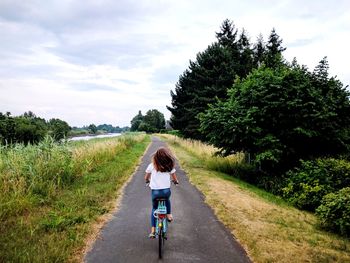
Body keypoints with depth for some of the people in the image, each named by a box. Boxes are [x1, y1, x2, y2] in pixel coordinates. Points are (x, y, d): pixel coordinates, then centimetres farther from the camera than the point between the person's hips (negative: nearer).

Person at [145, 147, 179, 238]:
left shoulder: (152, 166, 1)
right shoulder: (170, 166, 2)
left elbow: (146, 178, 12)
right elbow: (174, 179, 11)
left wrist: (148, 180, 35)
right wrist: (176, 181, 34)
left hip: (155, 191, 0)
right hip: (166, 191, 0)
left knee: (154, 208, 21)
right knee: (167, 199, 38)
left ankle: (153, 230, 14)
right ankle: (169, 214, 28)